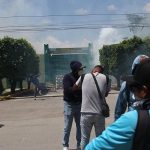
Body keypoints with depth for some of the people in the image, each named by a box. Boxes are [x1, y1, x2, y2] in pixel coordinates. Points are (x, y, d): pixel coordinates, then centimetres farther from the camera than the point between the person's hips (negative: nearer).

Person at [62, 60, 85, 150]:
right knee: (67, 127, 3)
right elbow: (67, 90, -22)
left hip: (79, 104, 5)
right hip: (69, 104, -5)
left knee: (80, 126, 12)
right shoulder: (67, 77, -11)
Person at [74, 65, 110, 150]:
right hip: (99, 114, 0)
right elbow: (106, 94, 12)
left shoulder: (84, 76, 1)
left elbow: (74, 88, 16)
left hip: (86, 113, 0)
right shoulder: (105, 78, 0)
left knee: (85, 139, 12)